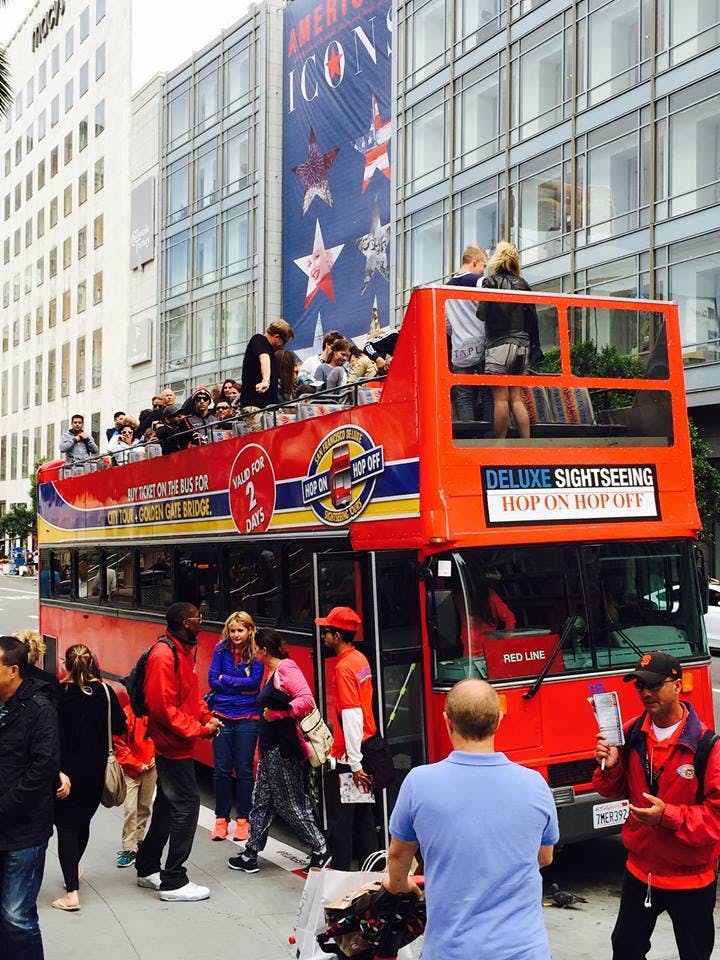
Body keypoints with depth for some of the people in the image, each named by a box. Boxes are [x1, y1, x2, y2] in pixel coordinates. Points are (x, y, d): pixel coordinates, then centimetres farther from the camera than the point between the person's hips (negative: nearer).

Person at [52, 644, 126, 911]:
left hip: (66, 770, -3)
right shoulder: (104, 692, -6)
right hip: (95, 770, 3)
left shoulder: (60, 694, -12)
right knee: (83, 821, 22)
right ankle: (74, 869, 43)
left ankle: (72, 893, -9)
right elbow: (119, 726, -4)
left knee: (66, 826, -1)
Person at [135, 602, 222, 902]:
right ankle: (173, 882, 0)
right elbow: (163, 707, -24)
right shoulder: (163, 656, -21)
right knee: (187, 804, -7)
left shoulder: (184, 650, 10)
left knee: (168, 803, 18)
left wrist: (206, 716, 1)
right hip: (173, 744, -10)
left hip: (175, 743, 10)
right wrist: (198, 729, -19)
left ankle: (147, 868, 30)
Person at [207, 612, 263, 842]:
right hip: (222, 716, 2)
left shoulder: (256, 653, -4)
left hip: (247, 718, -2)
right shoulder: (221, 649, 1)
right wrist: (241, 687, -12)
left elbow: (254, 681, -14)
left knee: (244, 770, 4)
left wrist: (225, 679, -9)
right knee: (221, 769, 6)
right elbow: (212, 680, -5)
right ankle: (221, 819, 18)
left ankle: (243, 819, 15)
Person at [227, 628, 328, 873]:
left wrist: (277, 714, -21)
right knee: (261, 800, 14)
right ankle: (250, 856, 21)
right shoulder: (270, 671, 13)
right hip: (270, 748, 10)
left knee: (291, 804, -1)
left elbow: (307, 701, -27)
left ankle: (320, 851, 10)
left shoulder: (286, 669, -16)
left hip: (284, 750, -10)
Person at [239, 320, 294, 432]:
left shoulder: (270, 349, 23)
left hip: (268, 404, 9)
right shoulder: (258, 340, -5)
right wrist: (266, 380, -46)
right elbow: (264, 358, -27)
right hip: (254, 404, -9)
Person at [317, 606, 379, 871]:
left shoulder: (344, 667, -18)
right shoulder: (361, 659, 9)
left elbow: (352, 717, -22)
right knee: (364, 817, 14)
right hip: (366, 748, 9)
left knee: (340, 821, 1)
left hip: (348, 759, -9)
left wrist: (354, 764, -21)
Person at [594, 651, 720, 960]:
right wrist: (610, 766, -15)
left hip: (691, 877, -5)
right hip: (639, 870, 5)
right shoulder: (631, 734, -4)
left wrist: (669, 816, -31)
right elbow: (617, 790, 6)